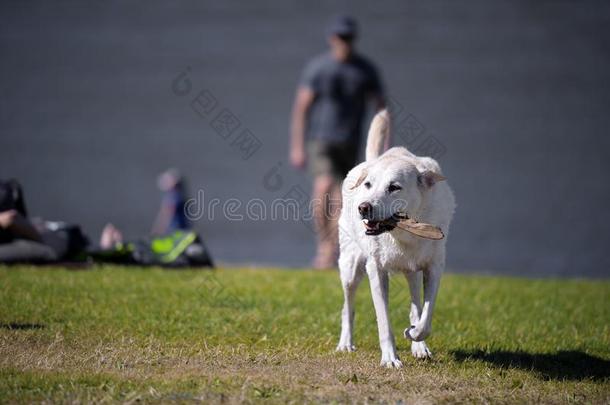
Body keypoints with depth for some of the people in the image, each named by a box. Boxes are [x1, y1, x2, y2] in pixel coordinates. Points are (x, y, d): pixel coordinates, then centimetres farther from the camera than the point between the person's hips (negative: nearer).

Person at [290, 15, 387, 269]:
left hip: (349, 144, 2)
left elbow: (381, 108, 6)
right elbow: (300, 107, -5)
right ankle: (323, 244, -4)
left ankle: (330, 252, 11)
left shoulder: (366, 69, 2)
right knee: (323, 188, -22)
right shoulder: (317, 67, -4)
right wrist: (297, 147, -11)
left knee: (340, 201, -2)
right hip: (320, 139, -2)